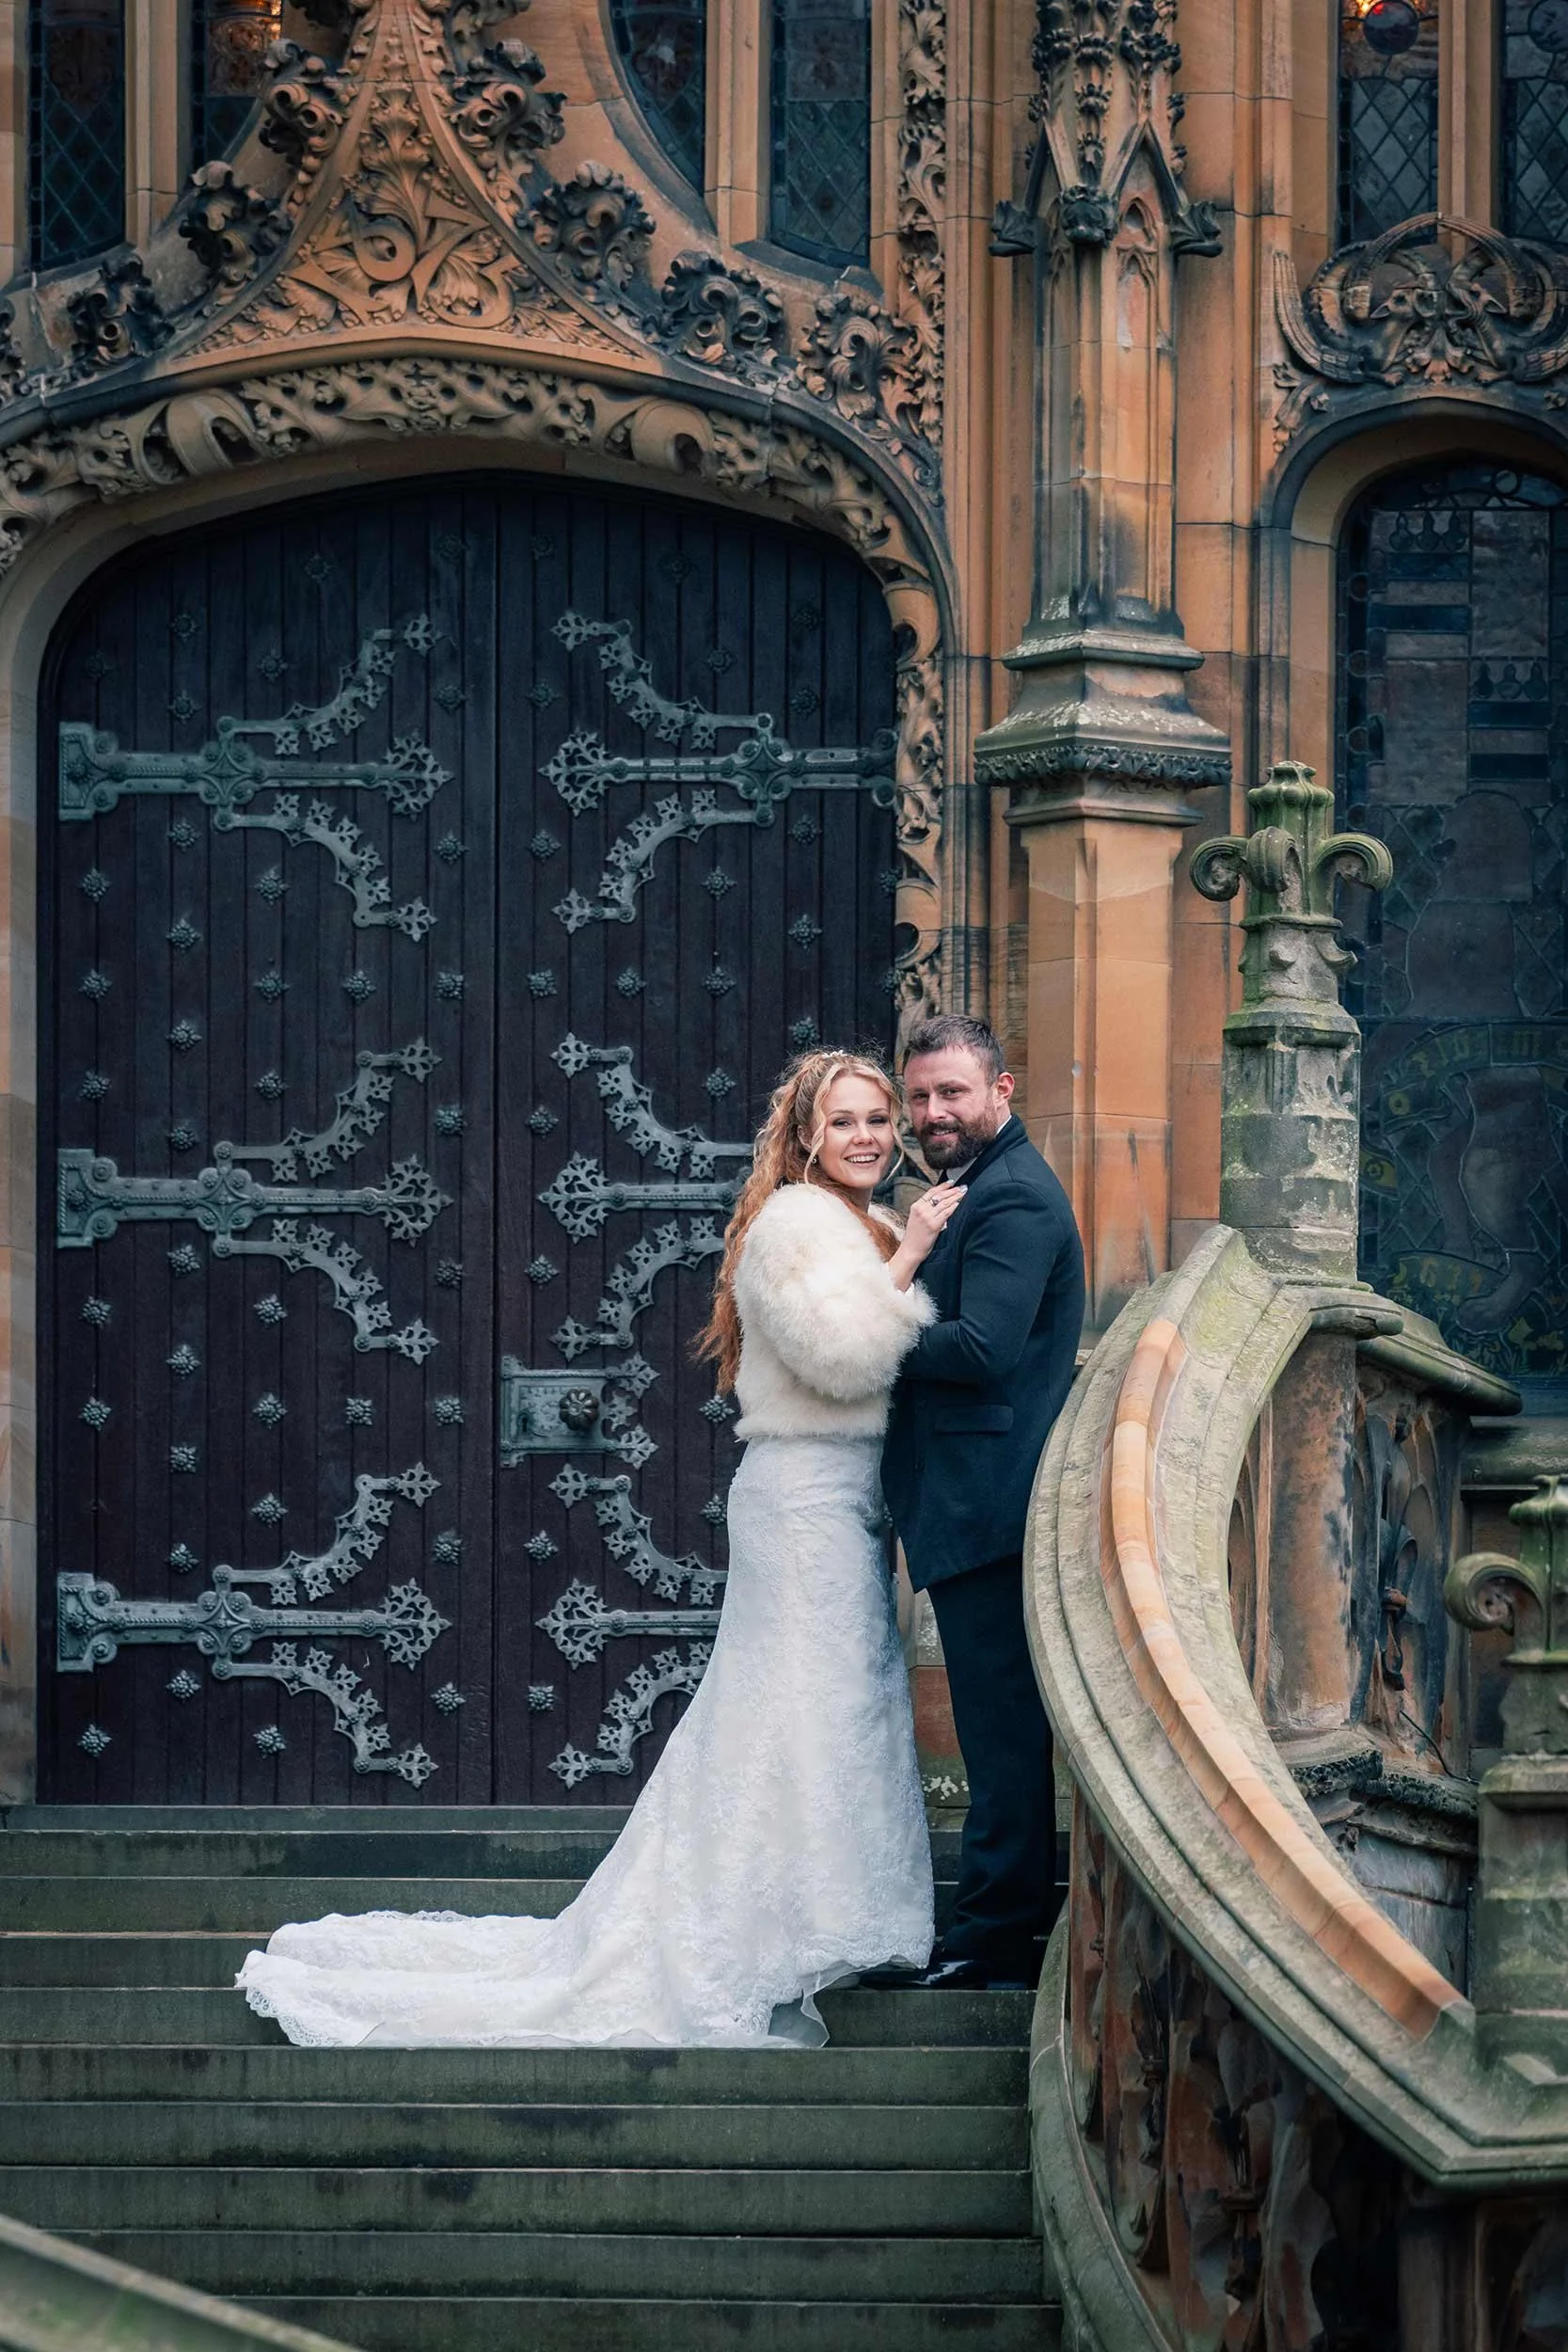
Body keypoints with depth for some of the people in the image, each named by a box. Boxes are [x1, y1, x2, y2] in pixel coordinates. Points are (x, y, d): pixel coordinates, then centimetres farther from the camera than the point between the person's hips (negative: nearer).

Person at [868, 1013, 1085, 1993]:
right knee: (1006, 1728, 14)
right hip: (985, 1507, 11)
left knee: (1002, 1728, -6)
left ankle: (997, 1934, -4)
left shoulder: (1013, 1199, -14)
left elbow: (984, 1348, -22)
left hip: (990, 1502, -11)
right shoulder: (976, 1190, 20)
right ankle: (1020, 1926, 20)